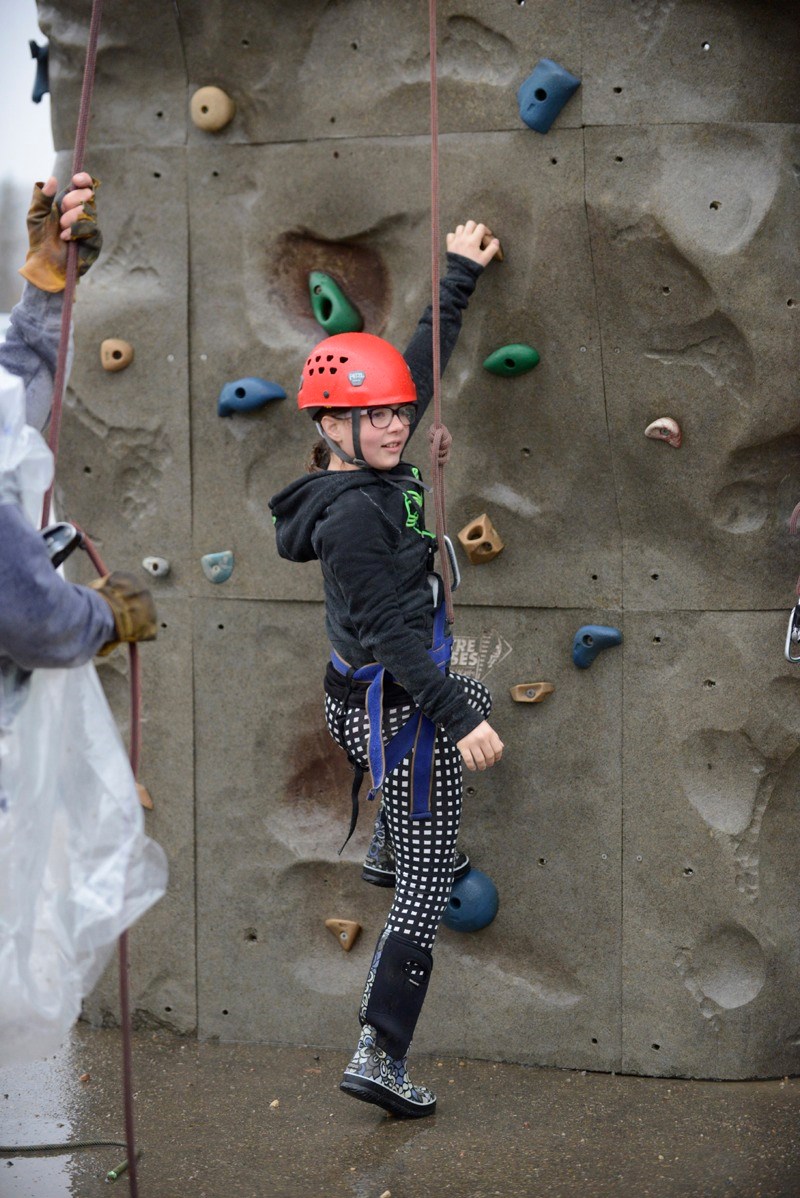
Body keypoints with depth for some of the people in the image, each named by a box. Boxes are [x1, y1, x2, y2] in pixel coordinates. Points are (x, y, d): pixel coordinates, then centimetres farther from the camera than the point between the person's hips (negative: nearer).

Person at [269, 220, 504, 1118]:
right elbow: (391, 633, -26)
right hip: (397, 710, -10)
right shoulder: (355, 512, -23)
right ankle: (380, 1058, 4)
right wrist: (459, 718, -29)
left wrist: (459, 276, 21)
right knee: (427, 882, -1)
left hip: (361, 698, 10)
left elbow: (420, 369, 16)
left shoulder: (371, 477, 5)